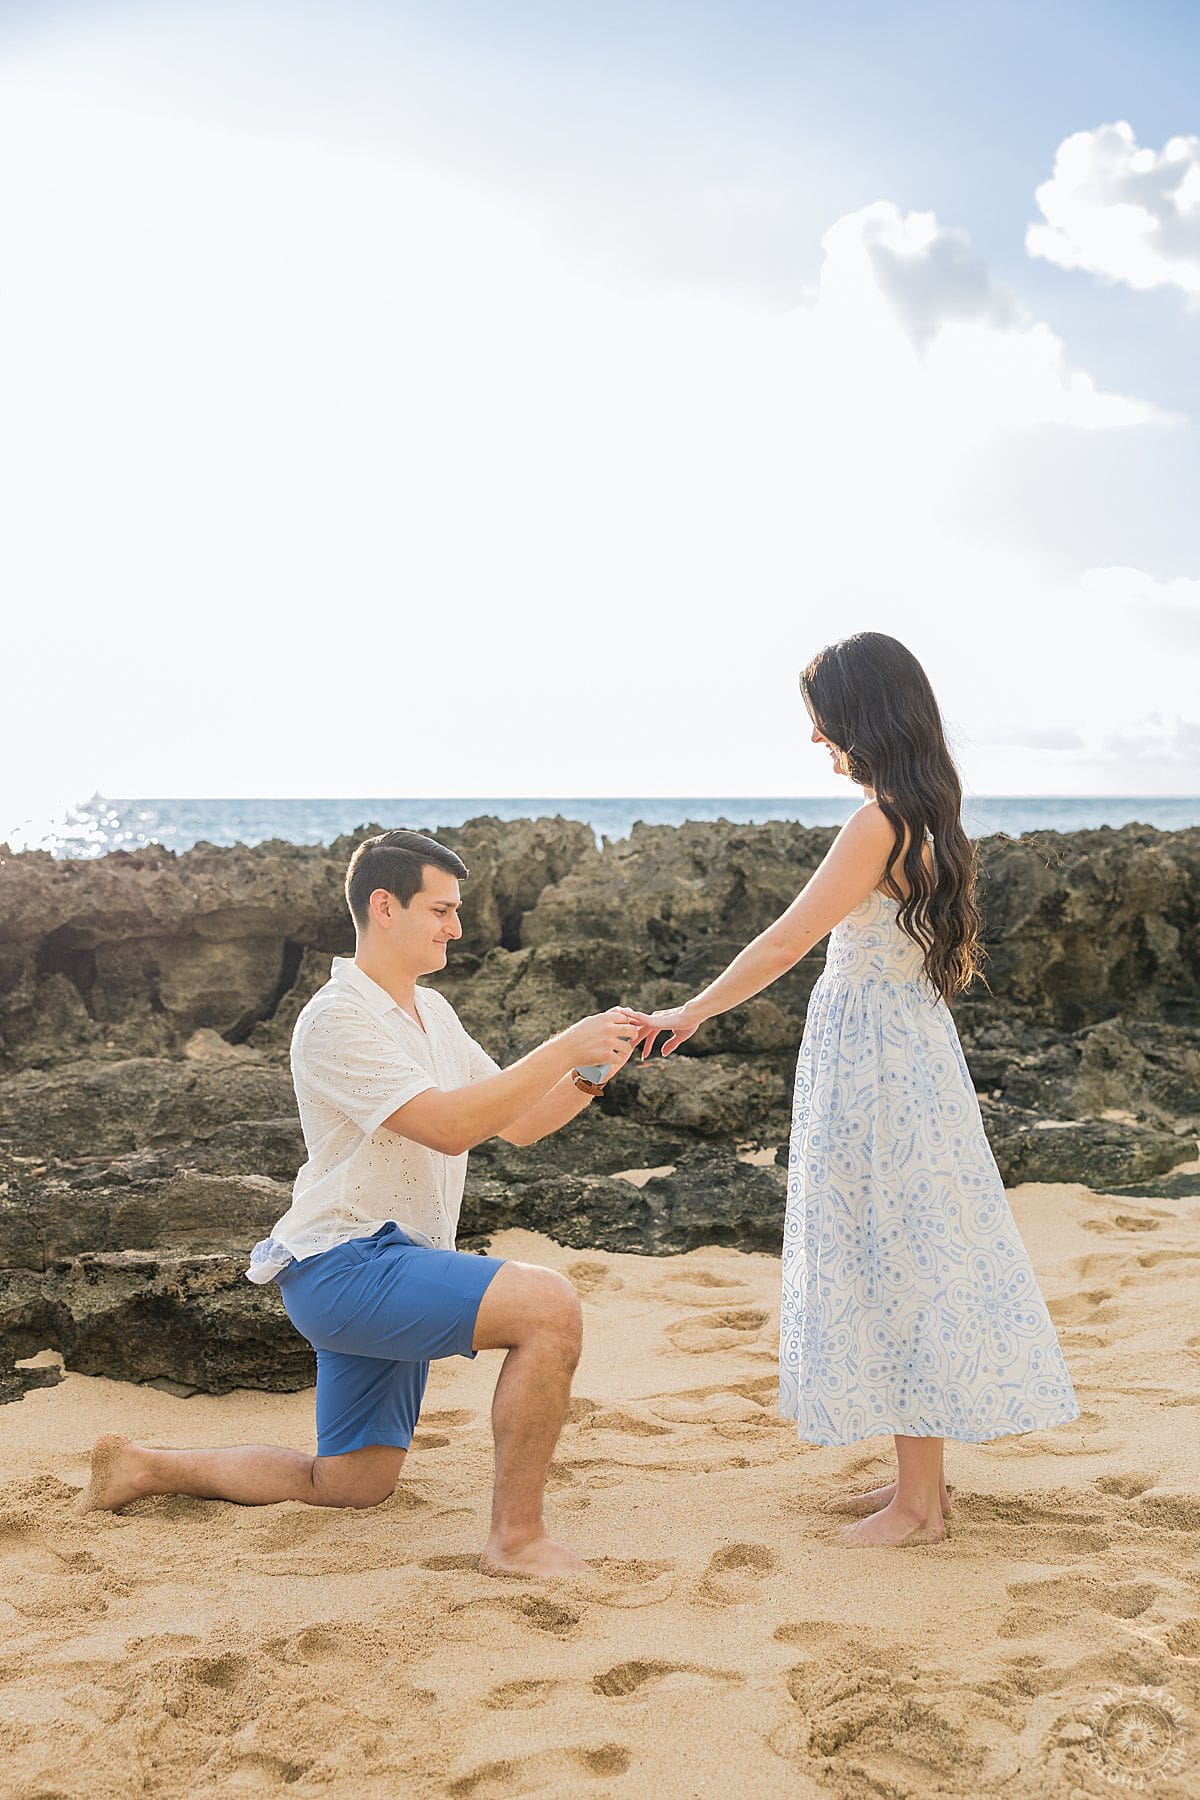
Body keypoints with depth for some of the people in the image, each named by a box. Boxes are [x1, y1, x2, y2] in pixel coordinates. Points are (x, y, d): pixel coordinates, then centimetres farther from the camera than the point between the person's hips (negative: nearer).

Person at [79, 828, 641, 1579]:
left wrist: (591, 1075, -4)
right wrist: (566, 1048, -24)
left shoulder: (433, 1012, 15)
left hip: (387, 1268, 10)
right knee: (549, 1304, -26)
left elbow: (517, 1123, 14)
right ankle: (517, 1538, -16)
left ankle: (146, 1466, 29)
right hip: (347, 1264, -10)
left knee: (350, 1485, 18)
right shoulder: (337, 1019, -15)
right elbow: (449, 1126, -24)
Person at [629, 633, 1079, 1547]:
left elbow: (783, 943, -18)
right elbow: (959, 958, 15)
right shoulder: (929, 818, 9)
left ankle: (919, 1503, 10)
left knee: (897, 1268, -1)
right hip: (911, 1051, 9)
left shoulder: (877, 824, -19)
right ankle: (921, 1478, 25)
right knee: (905, 1266, 15)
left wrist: (689, 1014, -10)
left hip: (876, 1062, -9)